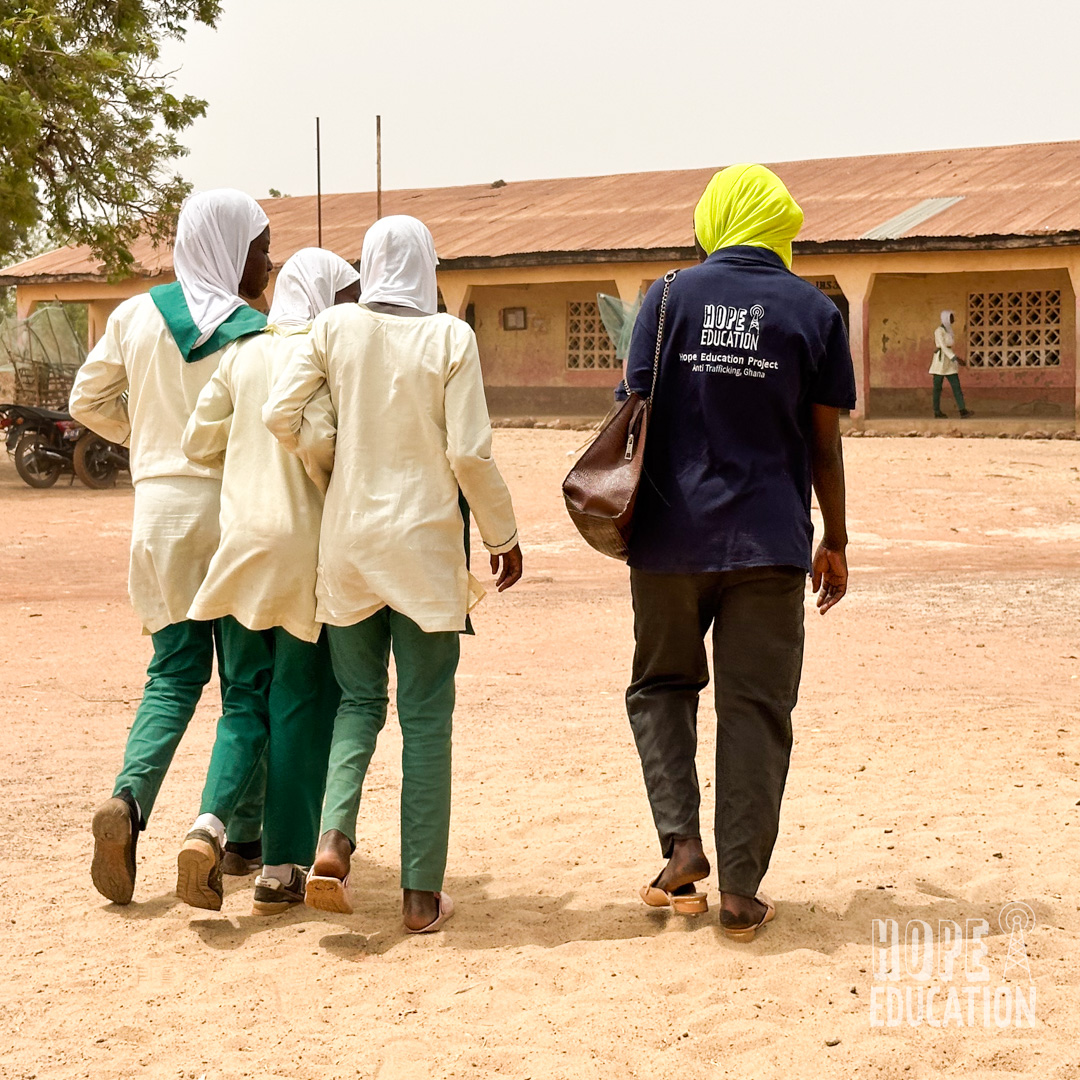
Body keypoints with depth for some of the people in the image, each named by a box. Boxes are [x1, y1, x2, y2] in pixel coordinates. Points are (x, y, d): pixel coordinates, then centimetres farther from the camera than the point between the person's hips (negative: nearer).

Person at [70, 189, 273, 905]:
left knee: (175, 671, 10)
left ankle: (129, 800, -14)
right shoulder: (258, 335, -10)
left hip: (161, 505, 4)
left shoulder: (137, 315, 2)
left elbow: (88, 401, 10)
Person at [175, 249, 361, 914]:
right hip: (307, 544, -5)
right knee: (302, 706, 4)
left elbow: (200, 441, 9)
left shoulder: (245, 354, 10)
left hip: (243, 546, 5)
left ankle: (211, 822, -11)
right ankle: (284, 868, 8)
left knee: (247, 699, 12)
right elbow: (317, 438, -21)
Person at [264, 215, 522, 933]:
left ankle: (334, 838, -8)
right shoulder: (450, 338, -6)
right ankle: (422, 893, 7)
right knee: (427, 716, 5)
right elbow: (470, 452, -9)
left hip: (348, 541, 2)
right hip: (425, 543, -2)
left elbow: (280, 413, -4)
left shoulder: (336, 328, 0)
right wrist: (504, 535, 3)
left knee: (359, 700, 15)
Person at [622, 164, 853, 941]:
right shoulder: (815, 312, 1)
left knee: (661, 685, 18)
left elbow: (637, 415, 2)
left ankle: (683, 846, 3)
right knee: (756, 710, 5)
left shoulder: (670, 297, 1)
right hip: (770, 543, -1)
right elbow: (825, 443, 2)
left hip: (671, 535, 1)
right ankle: (741, 892, 7)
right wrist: (835, 543, 12)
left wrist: (630, 523, 13)